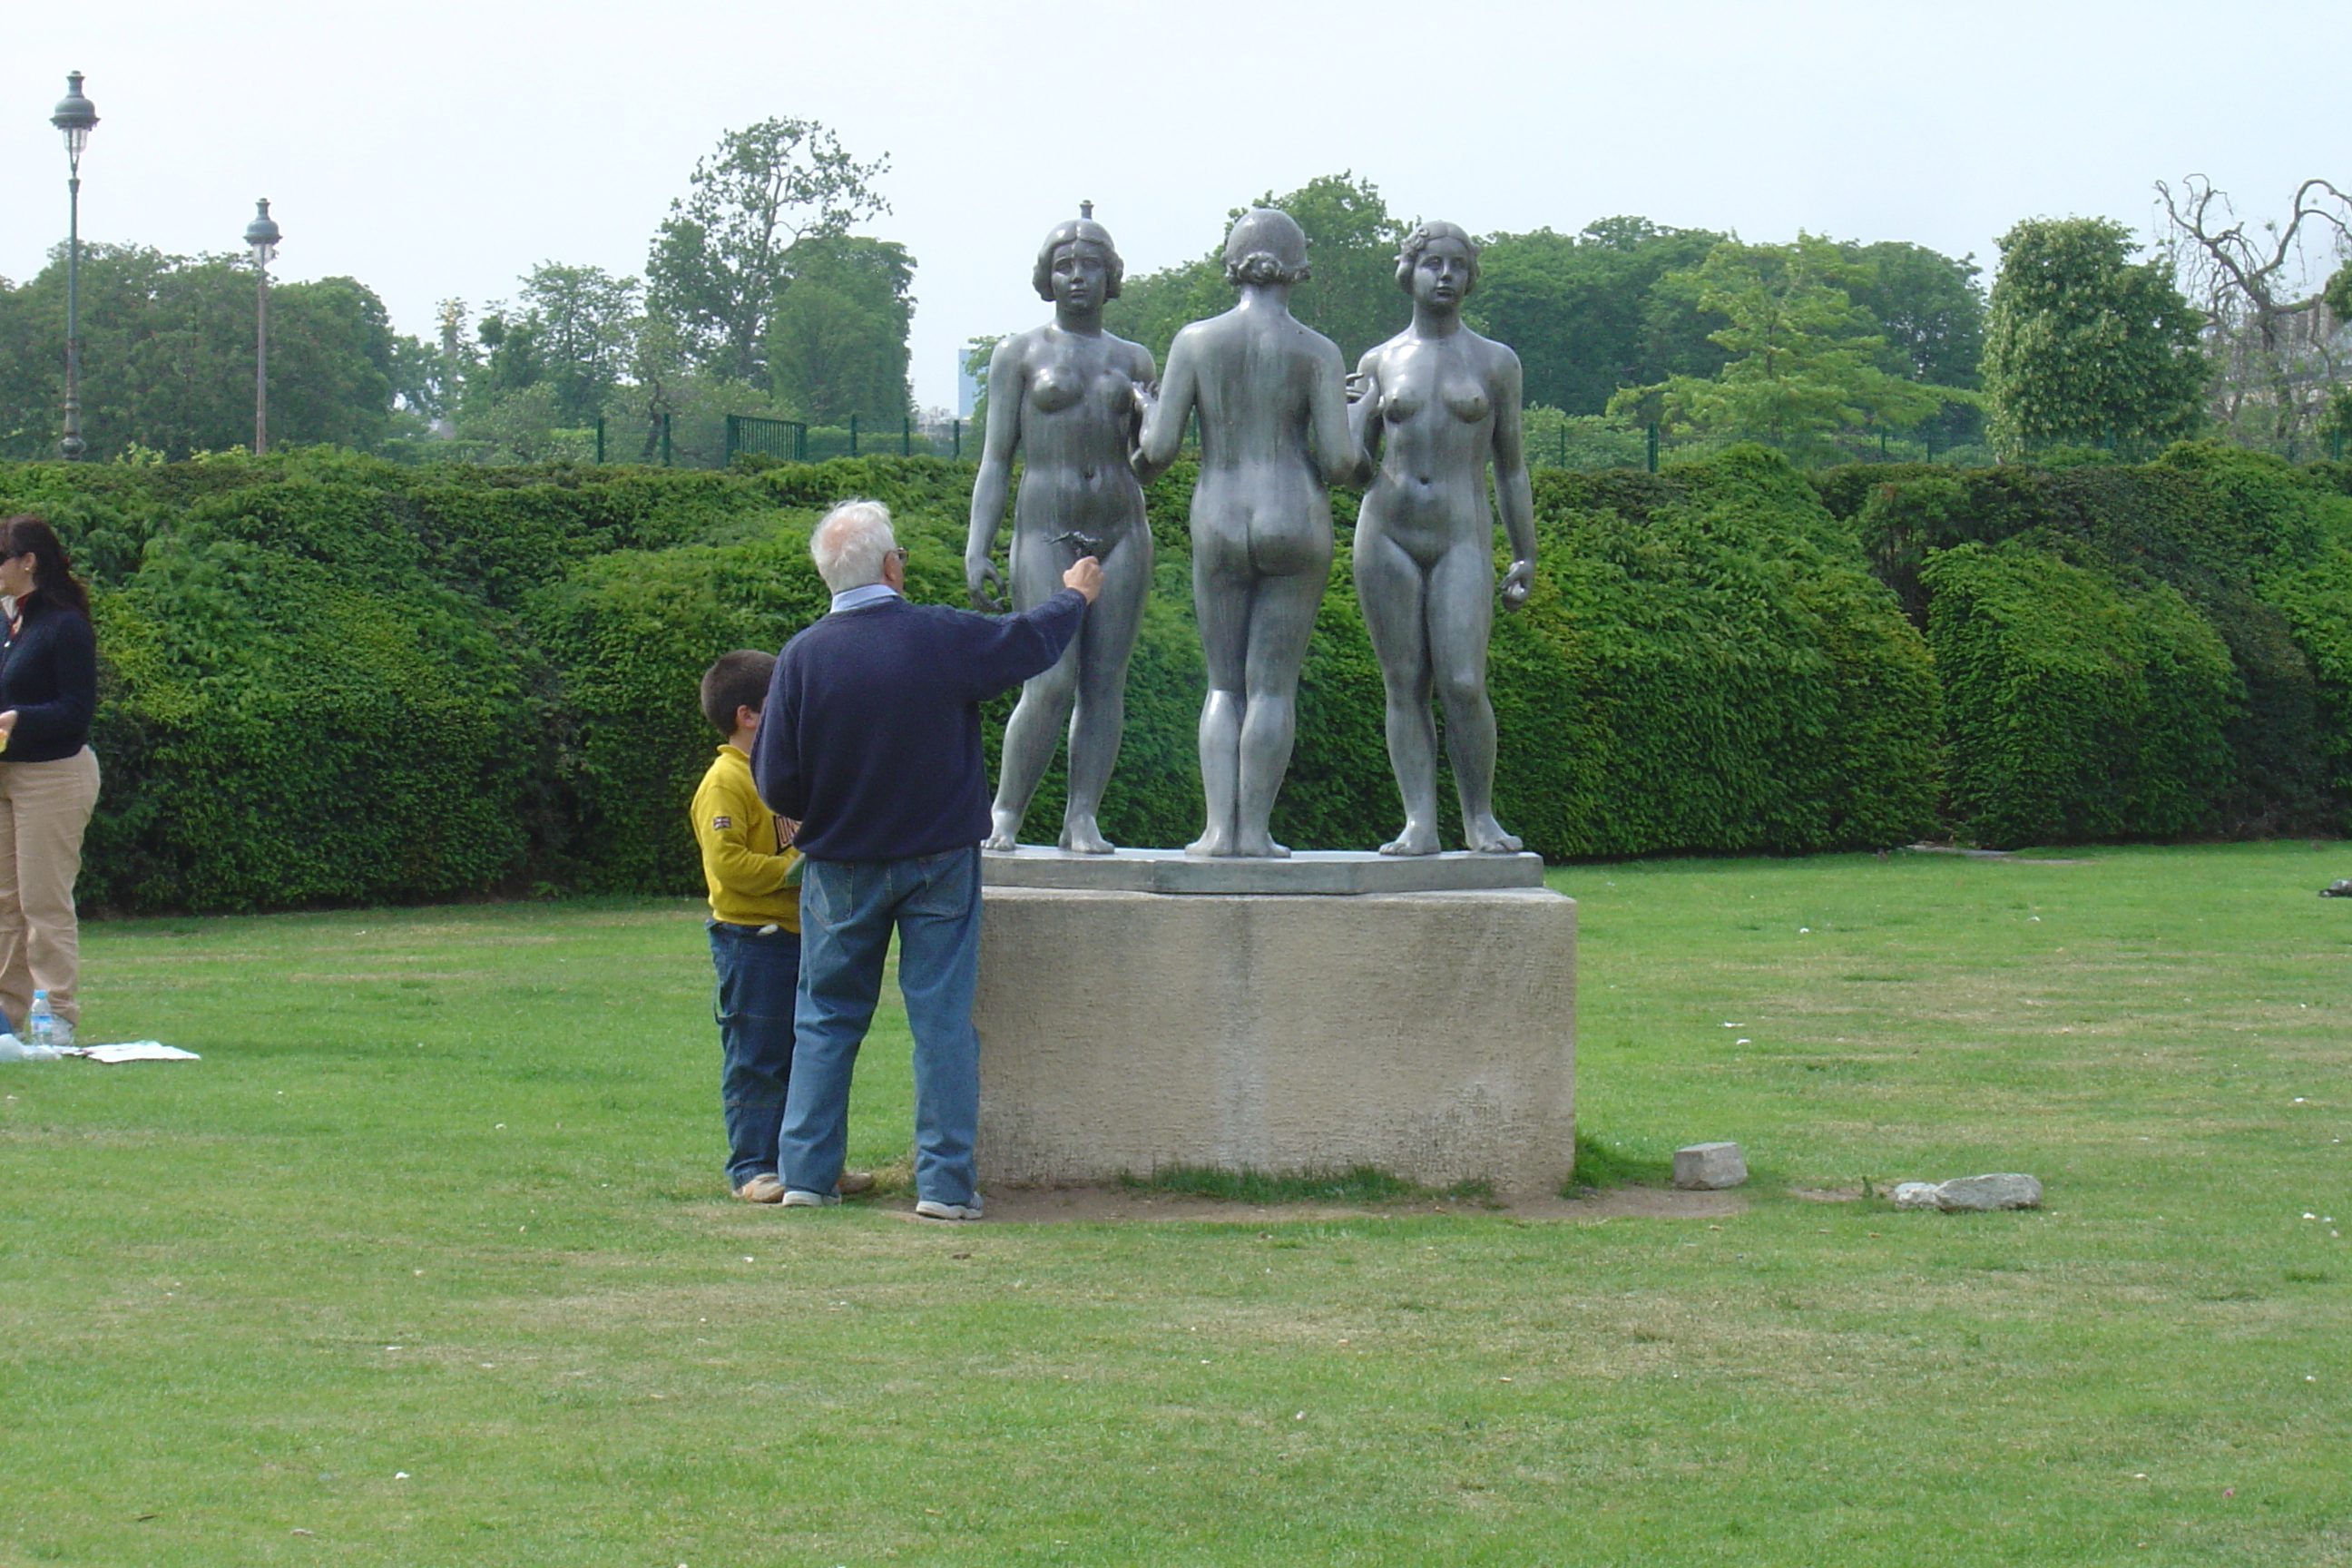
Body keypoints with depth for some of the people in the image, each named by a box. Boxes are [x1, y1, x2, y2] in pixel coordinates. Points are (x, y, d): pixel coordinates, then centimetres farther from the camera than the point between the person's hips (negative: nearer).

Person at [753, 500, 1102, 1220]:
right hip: (938, 862, -1)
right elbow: (1034, 640, 7)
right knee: (943, 1020, 2)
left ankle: (807, 1172, 9)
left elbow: (775, 784, -9)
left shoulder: (803, 657, -12)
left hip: (842, 869, 1)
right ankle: (945, 1181, 0)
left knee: (825, 1020, 11)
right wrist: (1075, 594, 28)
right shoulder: (944, 638, -12)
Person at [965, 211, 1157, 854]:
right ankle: (1004, 815, -3)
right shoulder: (1020, 354, 7)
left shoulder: (1132, 360, 16)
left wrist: (1150, 418, -7)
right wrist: (976, 548, -6)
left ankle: (1083, 818, -2)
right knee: (1051, 683, -14)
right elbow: (995, 459, 3)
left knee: (1105, 682, -3)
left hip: (1121, 530, 3)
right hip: (1046, 532, -3)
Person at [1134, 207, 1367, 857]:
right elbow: (1339, 461, -7)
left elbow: (1158, 451, -3)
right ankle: (1255, 829, 0)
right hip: (1296, 522, -1)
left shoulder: (1195, 341, 0)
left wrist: (1145, 432, 20)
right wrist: (1357, 461, 16)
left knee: (1224, 685, 10)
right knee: (1273, 686, 4)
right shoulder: (1317, 352, -3)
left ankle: (1220, 828, 0)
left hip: (1217, 525, 1)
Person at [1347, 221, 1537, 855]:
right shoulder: (1379, 362, 12)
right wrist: (1352, 408, -5)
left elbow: (1510, 466, 13)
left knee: (1463, 685, -13)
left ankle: (1480, 819, -1)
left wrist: (1525, 558, 9)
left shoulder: (1495, 362, 11)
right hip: (1387, 535, 1)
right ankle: (1419, 823, -1)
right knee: (1404, 685, -2)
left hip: (1462, 540, -1)